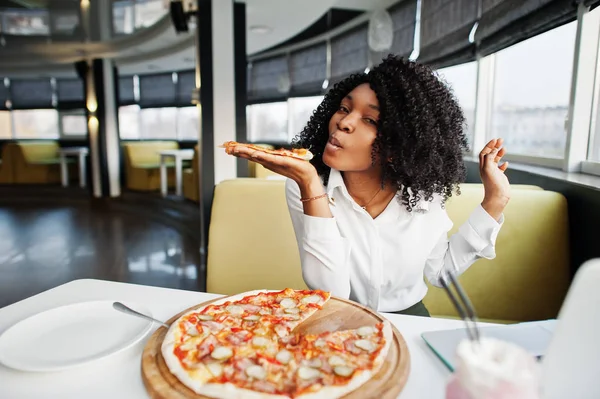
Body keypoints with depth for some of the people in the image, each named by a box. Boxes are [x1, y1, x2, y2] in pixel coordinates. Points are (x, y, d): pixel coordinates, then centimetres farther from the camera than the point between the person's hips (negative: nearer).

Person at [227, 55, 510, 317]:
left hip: (408, 321, 2)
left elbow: (440, 270, 3)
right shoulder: (302, 186, -16)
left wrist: (494, 202, -7)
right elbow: (329, 296, -23)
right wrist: (310, 185, -31)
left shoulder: (422, 192, -10)